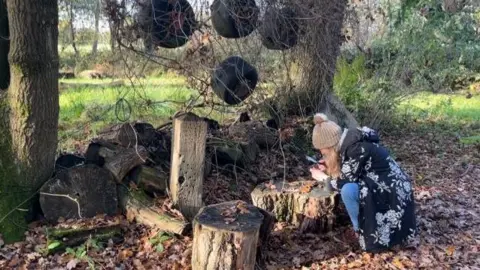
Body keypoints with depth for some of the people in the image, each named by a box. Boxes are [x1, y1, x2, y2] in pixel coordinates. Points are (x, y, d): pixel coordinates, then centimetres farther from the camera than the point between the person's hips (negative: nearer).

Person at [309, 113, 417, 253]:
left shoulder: (358, 148, -25)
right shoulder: (350, 141, 1)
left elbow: (345, 182, -19)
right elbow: (348, 172, 15)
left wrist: (323, 177, -4)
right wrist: (327, 168, 5)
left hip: (392, 192, -10)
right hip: (380, 185, 10)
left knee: (348, 190, -25)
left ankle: (360, 231, -3)